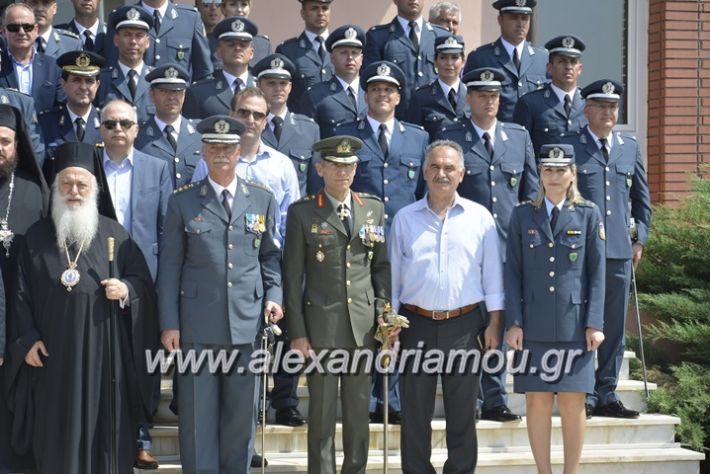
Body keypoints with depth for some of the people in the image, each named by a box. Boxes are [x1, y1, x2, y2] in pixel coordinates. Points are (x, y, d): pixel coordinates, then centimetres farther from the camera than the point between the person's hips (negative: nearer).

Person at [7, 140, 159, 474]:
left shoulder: (114, 234, 5)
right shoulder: (37, 236, 8)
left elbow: (144, 282, 7)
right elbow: (21, 292, 7)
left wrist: (127, 289, -14)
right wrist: (27, 339, -2)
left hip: (104, 355, -1)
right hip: (53, 355, 1)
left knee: (105, 432, 2)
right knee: (57, 436, 3)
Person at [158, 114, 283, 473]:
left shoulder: (262, 199, 9)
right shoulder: (182, 202, 4)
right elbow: (170, 266, 2)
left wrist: (273, 295, -1)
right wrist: (169, 323, -3)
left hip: (247, 322, 2)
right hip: (198, 323, -2)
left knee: (241, 412, 8)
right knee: (198, 413, 1)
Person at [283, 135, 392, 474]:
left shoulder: (374, 208, 10)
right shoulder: (302, 213, 1)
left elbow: (382, 267, 14)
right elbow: (293, 277, 0)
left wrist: (384, 314, 4)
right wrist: (297, 333, -5)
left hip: (364, 325, 3)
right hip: (321, 325, -3)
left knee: (358, 409, 8)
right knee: (322, 411, 1)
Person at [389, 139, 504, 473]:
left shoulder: (480, 217, 4)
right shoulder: (404, 219, 6)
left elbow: (492, 273, 5)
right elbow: (393, 275, 8)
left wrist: (495, 322, 0)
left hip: (464, 326, -1)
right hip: (416, 324, 1)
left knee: (462, 414, 6)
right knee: (415, 413, 5)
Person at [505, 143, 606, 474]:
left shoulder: (589, 215, 5)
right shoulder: (522, 215, 7)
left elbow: (597, 272, 3)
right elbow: (513, 272, 5)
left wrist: (595, 323, -4)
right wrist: (513, 322, -2)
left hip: (575, 325, -1)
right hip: (534, 326, 1)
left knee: (573, 403, 0)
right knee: (537, 402, 1)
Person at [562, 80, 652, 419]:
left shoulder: (630, 148, 14)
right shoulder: (568, 146, 0)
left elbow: (642, 197, 19)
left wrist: (640, 239, 13)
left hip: (620, 251, 4)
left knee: (614, 327, 7)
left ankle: (606, 394, 15)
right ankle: (583, 394, 6)